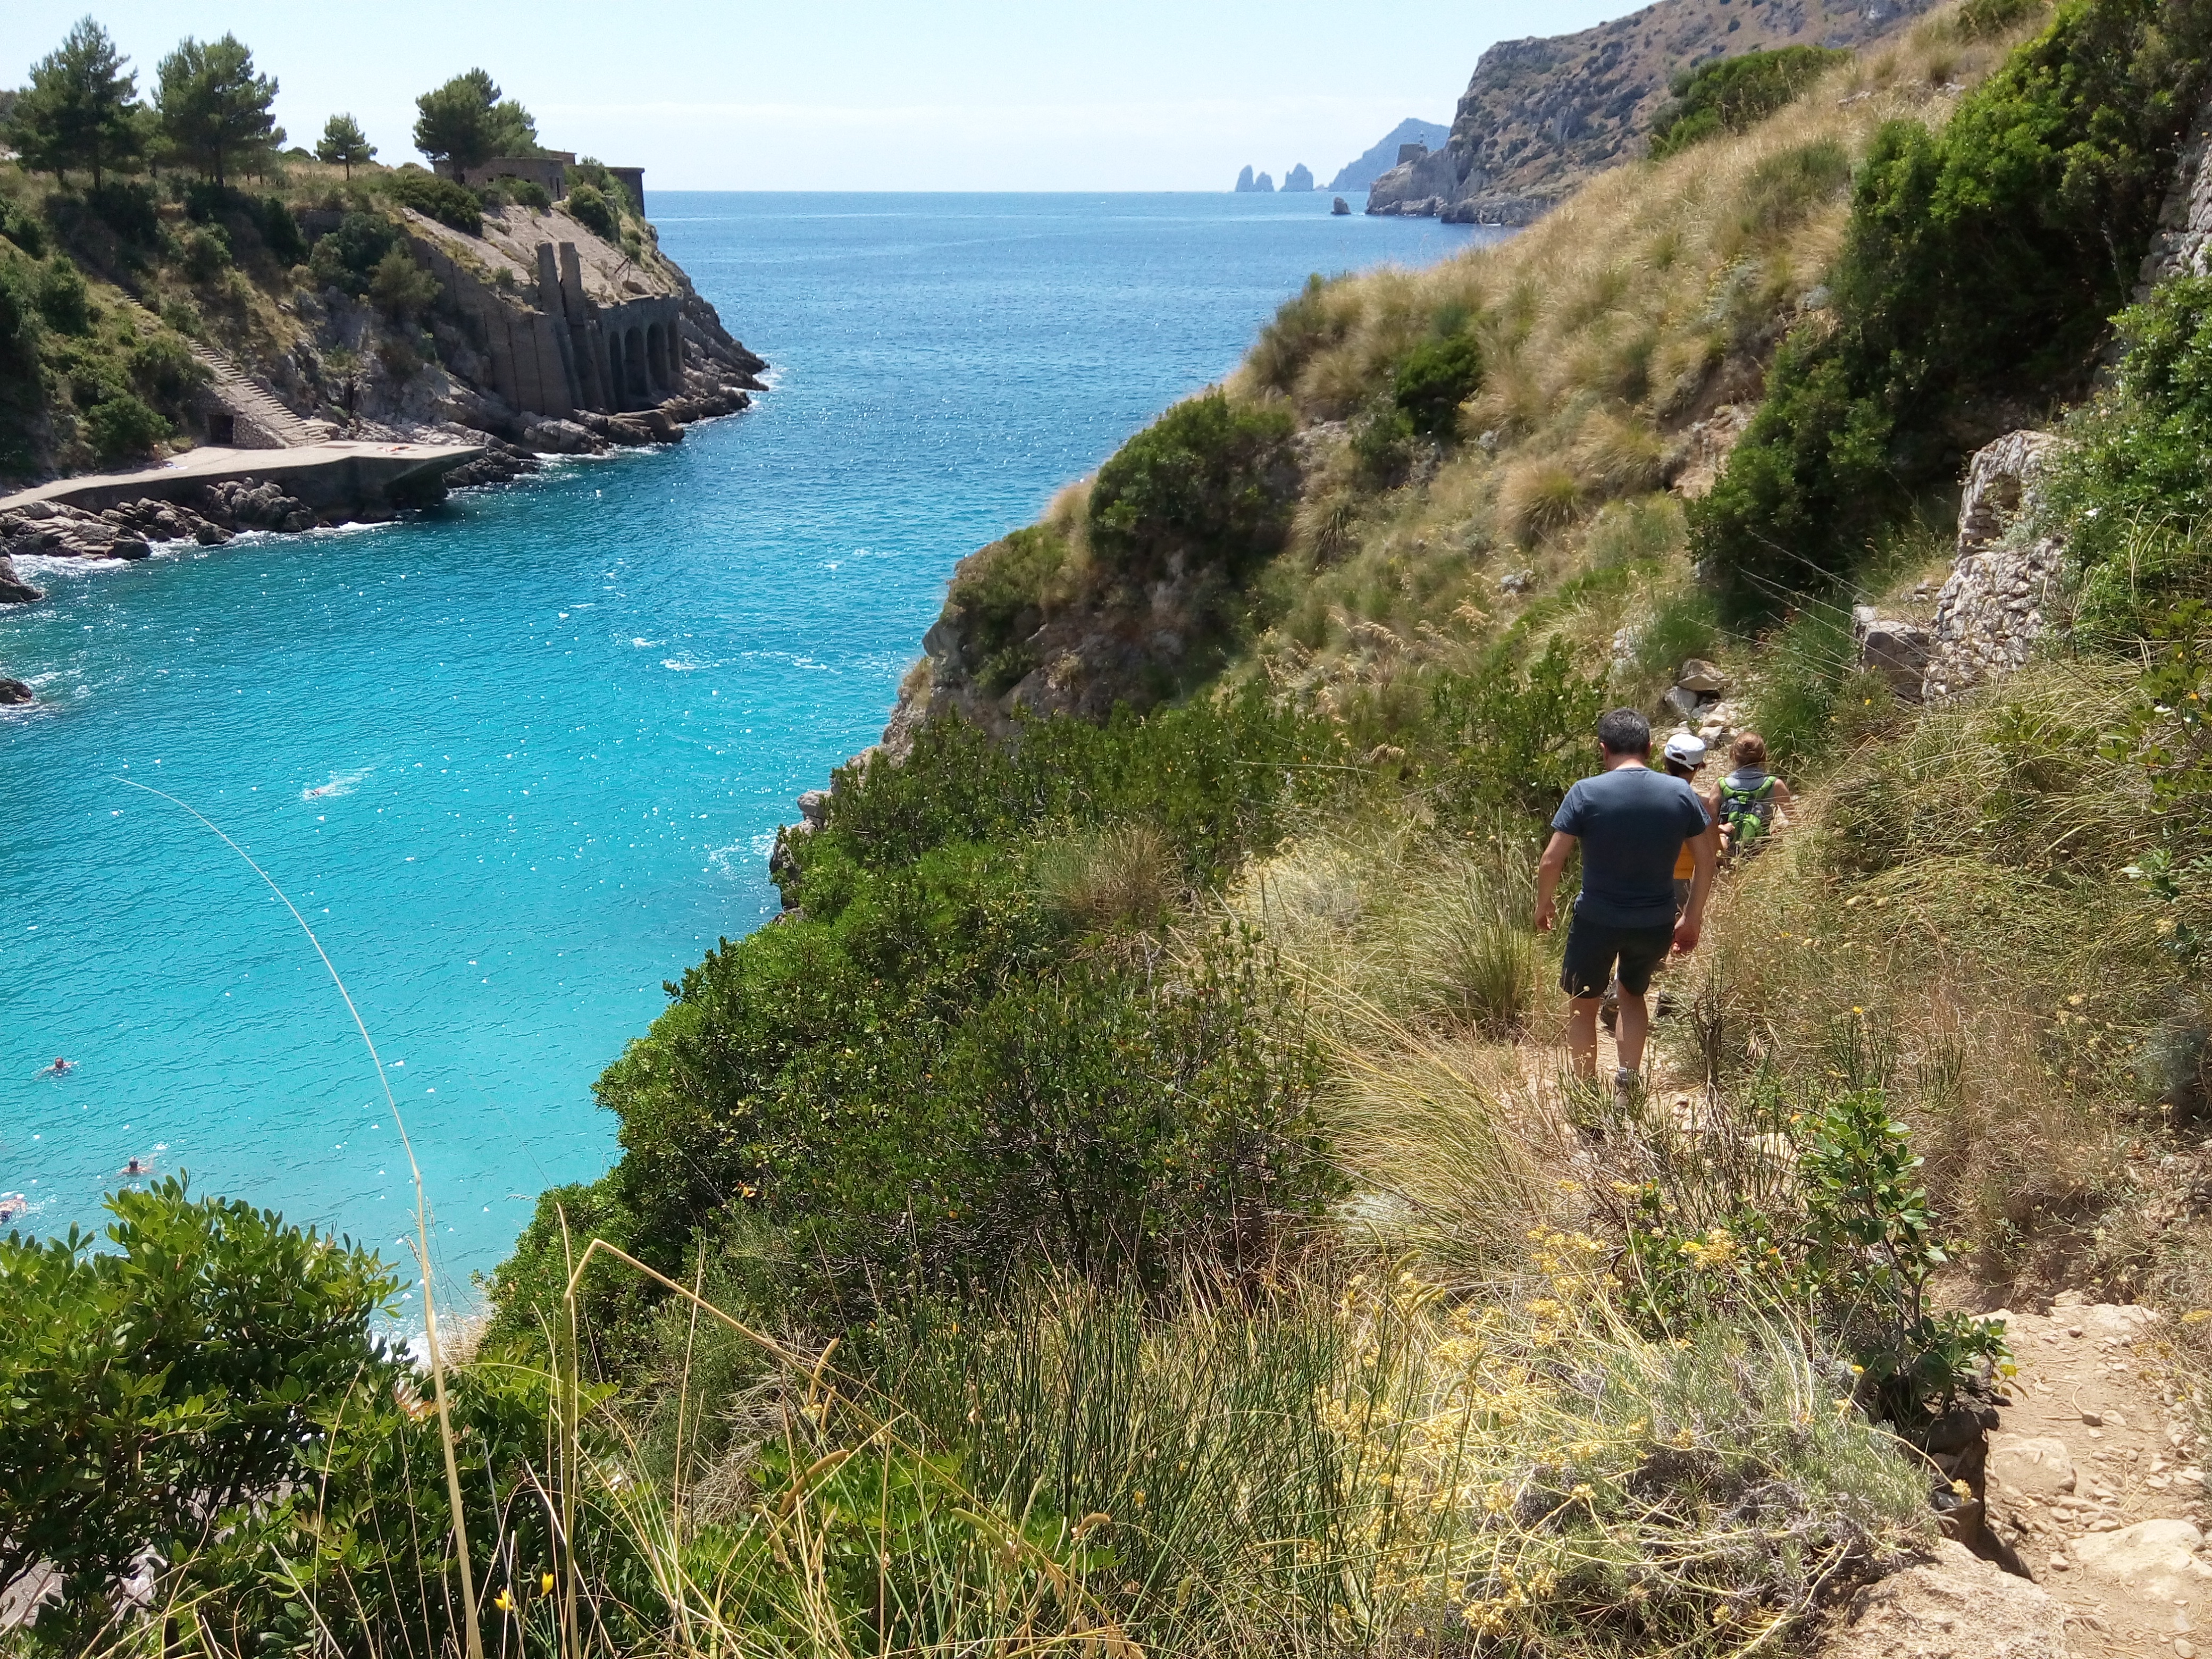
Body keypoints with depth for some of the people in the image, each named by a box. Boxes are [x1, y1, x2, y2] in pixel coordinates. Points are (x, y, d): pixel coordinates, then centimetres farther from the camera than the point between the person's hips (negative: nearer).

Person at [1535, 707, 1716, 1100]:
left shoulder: (1586, 793, -14)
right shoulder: (1681, 793, -5)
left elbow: (1551, 862, -14)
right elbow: (1705, 860, 0)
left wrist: (1544, 905, 3)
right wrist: (1693, 919, 11)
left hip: (1597, 920, -3)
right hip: (1656, 923, 3)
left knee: (1582, 1005, 19)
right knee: (1633, 994, 28)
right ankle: (1627, 1083, 20)